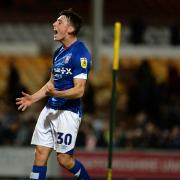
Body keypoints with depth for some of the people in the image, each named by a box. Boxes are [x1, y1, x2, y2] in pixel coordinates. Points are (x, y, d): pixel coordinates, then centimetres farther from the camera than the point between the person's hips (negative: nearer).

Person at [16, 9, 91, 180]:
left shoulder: (80, 53, -15)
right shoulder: (59, 52, 14)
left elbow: (79, 90, -21)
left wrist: (56, 94, -35)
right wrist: (33, 98, 16)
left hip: (68, 112, -8)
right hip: (50, 109, 8)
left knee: (64, 159, -4)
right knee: (40, 154, 3)